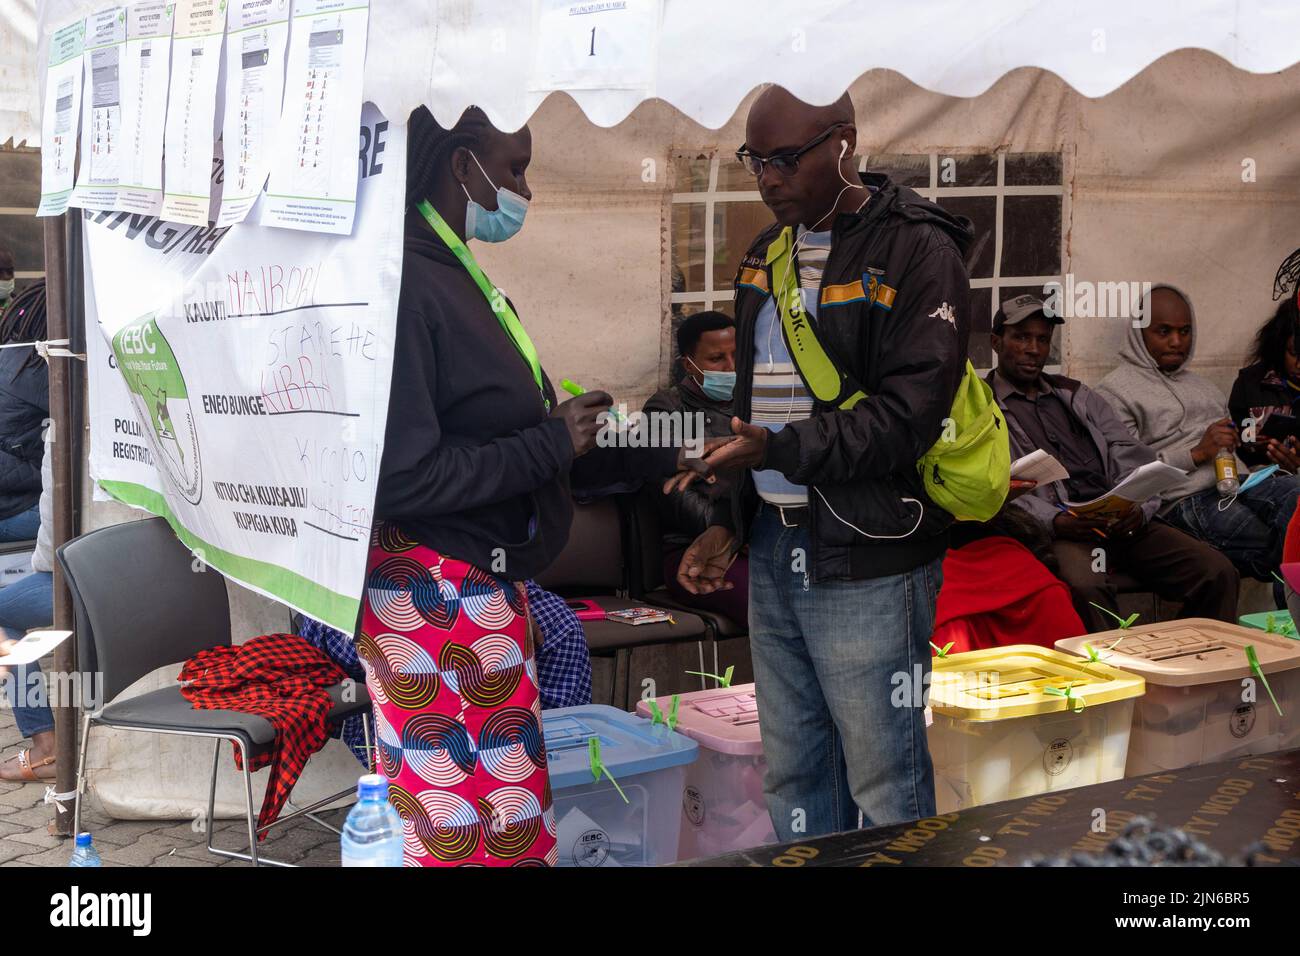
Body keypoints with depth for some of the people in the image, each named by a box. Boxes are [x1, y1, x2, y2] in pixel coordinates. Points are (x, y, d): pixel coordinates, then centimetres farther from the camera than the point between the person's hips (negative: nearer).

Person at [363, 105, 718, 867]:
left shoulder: (458, 276, 13)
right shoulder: (401, 283, -18)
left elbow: (511, 440, 17)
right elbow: (403, 478, -25)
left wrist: (665, 456, 17)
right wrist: (552, 444, -16)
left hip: (485, 590, 9)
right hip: (435, 602, -9)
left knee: (514, 821, 15)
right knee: (491, 835, -1)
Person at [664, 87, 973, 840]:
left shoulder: (919, 250, -10)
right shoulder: (769, 253, 14)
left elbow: (906, 417, -18)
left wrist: (778, 450, -23)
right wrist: (734, 521, 14)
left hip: (866, 565, -7)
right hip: (774, 550, 7)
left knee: (885, 786, 1)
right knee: (792, 776, 16)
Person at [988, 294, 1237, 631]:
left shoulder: (1075, 395, 26)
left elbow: (1133, 457, 16)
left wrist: (1139, 508, -6)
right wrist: (1053, 521, -20)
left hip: (1123, 523, 5)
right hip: (1056, 529, -5)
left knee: (1218, 572, -16)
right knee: (1086, 586, -39)